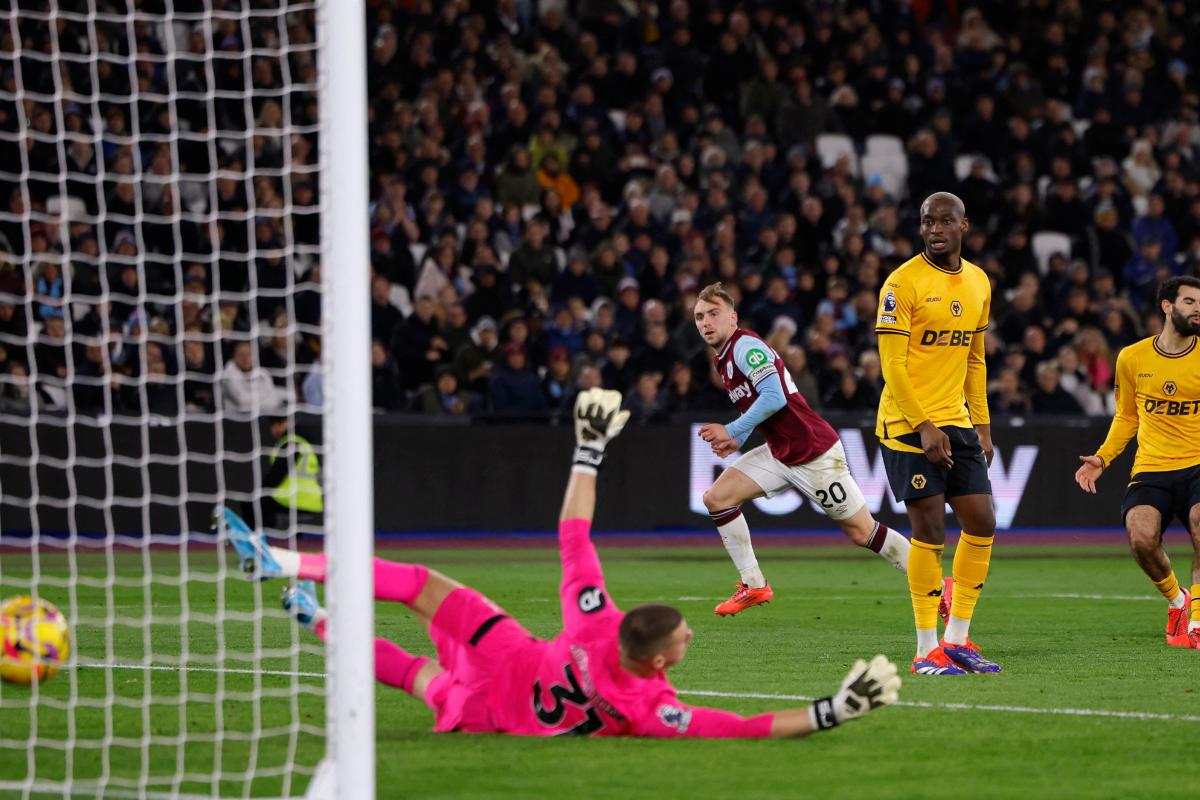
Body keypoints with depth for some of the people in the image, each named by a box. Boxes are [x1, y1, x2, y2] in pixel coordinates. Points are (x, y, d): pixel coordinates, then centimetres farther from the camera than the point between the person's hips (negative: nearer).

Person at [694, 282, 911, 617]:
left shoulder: (745, 346, -18)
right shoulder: (722, 359, 11)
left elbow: (774, 398, -28)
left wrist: (731, 432, -23)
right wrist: (737, 440, 8)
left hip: (814, 453, -9)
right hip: (779, 452, 9)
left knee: (862, 532, -3)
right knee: (716, 497, -3)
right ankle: (753, 586, 4)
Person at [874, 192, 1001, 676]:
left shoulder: (978, 283, 10)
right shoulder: (904, 283, -11)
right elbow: (892, 365, -14)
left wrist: (982, 427, 13)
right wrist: (924, 427, -19)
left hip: (958, 423, 7)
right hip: (908, 425, -7)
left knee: (981, 523, 3)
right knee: (930, 530, -9)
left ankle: (957, 639, 12)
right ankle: (927, 650, -2)